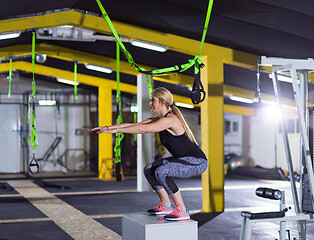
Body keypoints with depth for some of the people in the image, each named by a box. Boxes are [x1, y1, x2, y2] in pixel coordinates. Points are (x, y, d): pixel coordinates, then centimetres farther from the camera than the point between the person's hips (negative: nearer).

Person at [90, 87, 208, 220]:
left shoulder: (170, 120, -20)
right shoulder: (158, 120, 8)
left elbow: (143, 129, -27)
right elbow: (134, 125, 6)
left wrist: (116, 130, -23)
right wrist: (107, 128, 1)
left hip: (197, 162, -10)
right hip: (183, 159, 10)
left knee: (161, 172, -28)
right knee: (149, 170, 7)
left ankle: (182, 211, -19)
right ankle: (166, 206, 17)